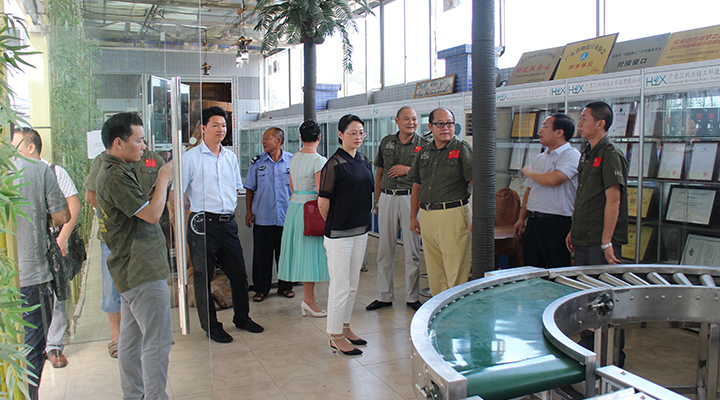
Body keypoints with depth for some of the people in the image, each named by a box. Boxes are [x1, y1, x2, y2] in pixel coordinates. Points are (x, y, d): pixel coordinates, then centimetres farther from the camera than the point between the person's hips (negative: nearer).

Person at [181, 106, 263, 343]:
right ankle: (210, 326, 19)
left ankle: (242, 317, 30)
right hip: (203, 223, -5)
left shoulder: (231, 157, 12)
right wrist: (185, 220, -7)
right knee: (203, 277, 4)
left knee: (239, 273, 11)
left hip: (228, 223, 5)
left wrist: (231, 210, 14)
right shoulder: (191, 157, -5)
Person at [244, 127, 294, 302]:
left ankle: (285, 286, 23)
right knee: (262, 254, 5)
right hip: (262, 217, 1)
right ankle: (261, 288, 18)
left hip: (286, 216, 0)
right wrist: (249, 211, 2)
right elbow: (250, 188, 8)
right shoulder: (257, 162, 4)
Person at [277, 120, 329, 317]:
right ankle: (308, 300, 4)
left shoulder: (294, 158, 9)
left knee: (303, 253, 12)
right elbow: (321, 192, -17)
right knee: (310, 253, -2)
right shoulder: (318, 160, -14)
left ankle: (307, 298, 20)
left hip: (294, 206, 8)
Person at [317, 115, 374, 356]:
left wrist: (363, 222, 15)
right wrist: (333, 224, 0)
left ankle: (344, 327, 31)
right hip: (339, 234, -8)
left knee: (352, 285, 16)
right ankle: (336, 336, 12)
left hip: (360, 231, 8)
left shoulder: (364, 162, 10)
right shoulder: (335, 164, -13)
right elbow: (323, 202, -12)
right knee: (340, 286, -1)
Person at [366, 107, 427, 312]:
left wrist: (408, 170, -11)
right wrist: (377, 201, 13)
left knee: (412, 250, 2)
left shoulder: (423, 144, 2)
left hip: (410, 198, -2)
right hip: (387, 197, 3)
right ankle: (384, 296, 17)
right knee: (385, 249, 6)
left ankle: (412, 297, 15)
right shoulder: (386, 142, 10)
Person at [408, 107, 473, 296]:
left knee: (455, 270, -2)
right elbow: (417, 186, 19)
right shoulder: (423, 152, 13)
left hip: (453, 215, -5)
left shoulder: (462, 150, -3)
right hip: (427, 215, 6)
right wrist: (413, 216, 15)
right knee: (433, 270, 12)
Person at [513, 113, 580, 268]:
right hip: (533, 222, 7)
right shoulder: (539, 158, 18)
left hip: (556, 224, -7)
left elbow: (553, 179, -24)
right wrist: (521, 218, 17)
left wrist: (529, 172, -6)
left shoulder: (572, 155, -8)